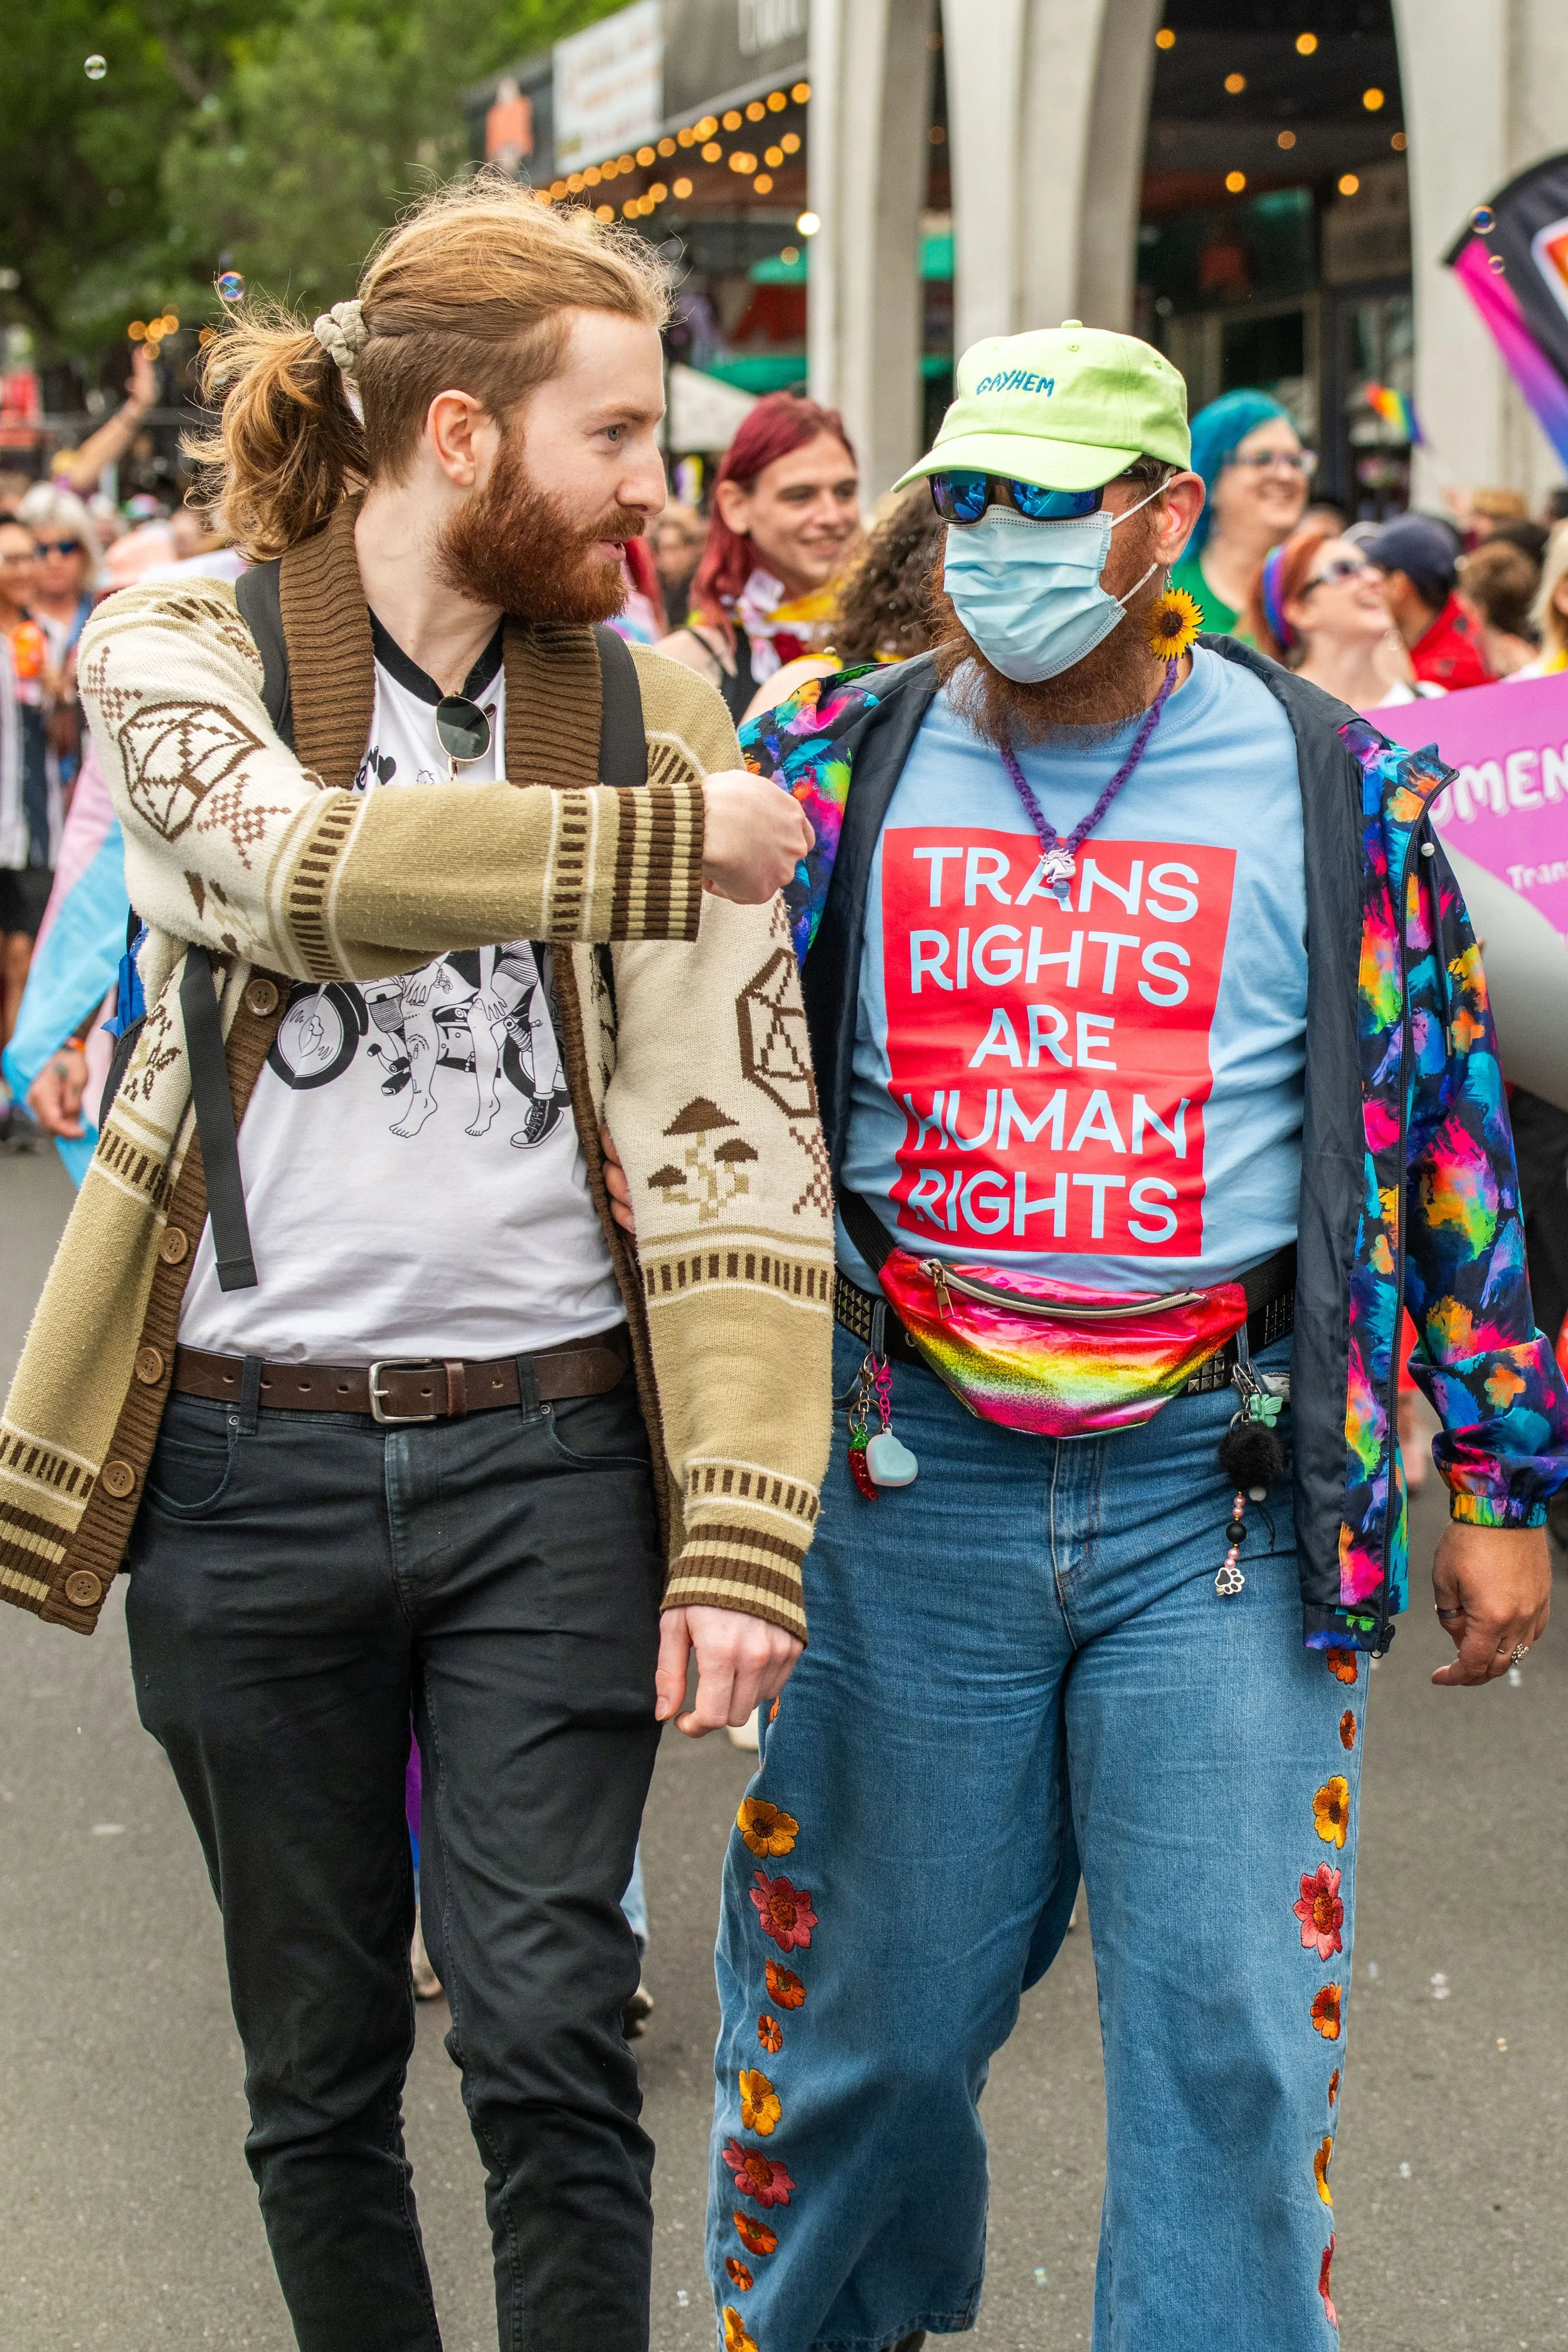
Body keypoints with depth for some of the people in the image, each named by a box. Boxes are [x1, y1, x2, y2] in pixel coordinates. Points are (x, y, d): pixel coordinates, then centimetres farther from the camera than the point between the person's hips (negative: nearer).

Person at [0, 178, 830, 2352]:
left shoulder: (646, 707, 3)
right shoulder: (182, 653, 0)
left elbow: (736, 1137, -4)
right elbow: (304, 865, -23)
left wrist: (740, 1526, -13)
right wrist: (661, 839, -15)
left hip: (549, 1453, 1)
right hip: (252, 1459, 0)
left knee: (550, 2042, -3)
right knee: (320, 2065, 12)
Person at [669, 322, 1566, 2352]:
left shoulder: (1333, 790, 1)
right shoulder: (837, 768, 5)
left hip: (1224, 1489, -1)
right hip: (907, 1485, 1)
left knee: (1227, 2031, -2)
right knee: (876, 2017, 11)